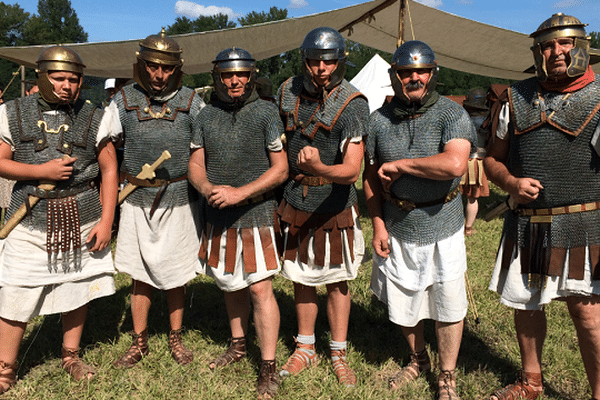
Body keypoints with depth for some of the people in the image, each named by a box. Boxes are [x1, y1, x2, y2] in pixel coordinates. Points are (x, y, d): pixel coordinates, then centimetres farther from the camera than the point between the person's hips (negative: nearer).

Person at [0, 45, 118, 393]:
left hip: (82, 217, 1)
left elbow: (109, 170, 0)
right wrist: (42, 171, -16)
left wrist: (106, 221, -6)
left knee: (79, 287, 12)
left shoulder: (94, 117, 0)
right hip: (31, 220, -1)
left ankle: (71, 355, 32)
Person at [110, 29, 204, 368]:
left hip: (179, 200, -1)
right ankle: (140, 343, 27)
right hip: (137, 200, 1)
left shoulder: (192, 102, -1)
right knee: (140, 275, 10)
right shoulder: (124, 101, 1)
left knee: (176, 276, 10)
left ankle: (176, 338, 29)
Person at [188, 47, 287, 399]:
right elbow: (196, 165, 8)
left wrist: (240, 193, -19)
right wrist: (207, 188, -15)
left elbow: (280, 169, -9)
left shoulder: (267, 112, -5)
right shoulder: (207, 115, 8)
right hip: (219, 216, 5)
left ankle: (269, 367, 6)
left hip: (256, 213, -5)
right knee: (231, 284, 17)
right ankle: (238, 345, 37)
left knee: (260, 288, -6)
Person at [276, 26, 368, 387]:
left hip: (335, 203, -3)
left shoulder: (352, 104, -16)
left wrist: (319, 168, -45)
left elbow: (352, 170, -24)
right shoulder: (288, 91, -1)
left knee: (337, 280, 9)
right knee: (302, 277, 14)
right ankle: (306, 348, 32)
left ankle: (339, 354, 26)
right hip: (295, 200, 4)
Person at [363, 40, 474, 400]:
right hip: (396, 227, 3)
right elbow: (372, 177, 7)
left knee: (448, 303, 8)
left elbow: (455, 164, -30)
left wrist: (400, 164, -21)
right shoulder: (380, 119, 0)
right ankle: (418, 360, 43)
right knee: (402, 301, 16)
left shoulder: (452, 114, -11)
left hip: (442, 225, -3)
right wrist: (378, 225, 0)